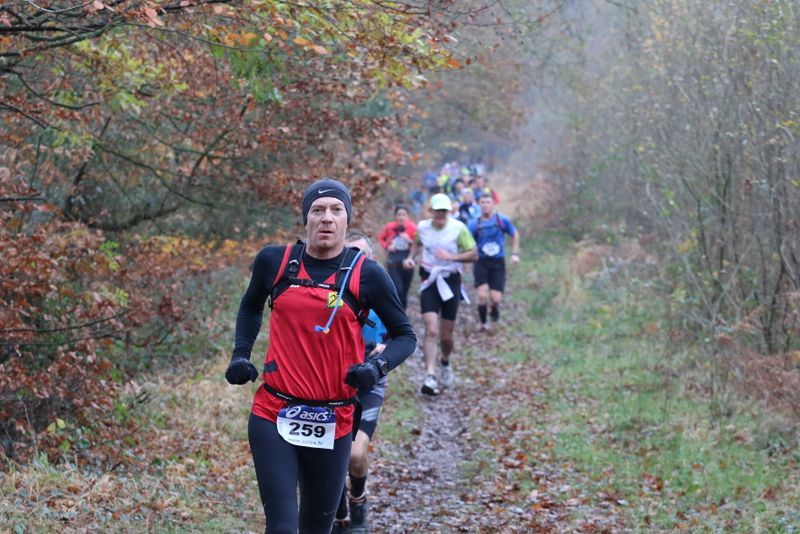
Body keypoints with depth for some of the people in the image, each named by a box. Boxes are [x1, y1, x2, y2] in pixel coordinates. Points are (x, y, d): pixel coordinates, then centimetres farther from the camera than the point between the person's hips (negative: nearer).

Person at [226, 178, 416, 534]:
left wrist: (377, 367, -14)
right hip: (273, 416, 0)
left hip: (333, 423, 0)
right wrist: (240, 354, 7)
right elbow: (250, 307, 22)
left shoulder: (366, 275, -4)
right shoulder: (274, 261, 1)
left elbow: (405, 335, 4)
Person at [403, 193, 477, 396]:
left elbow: (474, 254, -9)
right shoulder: (422, 227, 0)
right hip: (429, 282, 1)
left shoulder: (458, 228, -9)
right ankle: (430, 377, -19)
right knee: (431, 331, -16)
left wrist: (451, 256, -23)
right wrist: (411, 257, 4)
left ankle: (445, 363, 39)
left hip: (451, 282, -1)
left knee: (446, 336, 7)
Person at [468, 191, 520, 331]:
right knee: (482, 295, -17)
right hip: (481, 263, 0)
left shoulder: (502, 220, -3)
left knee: (495, 298, -7)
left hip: (498, 263, 0)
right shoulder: (475, 224, -3)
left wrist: (515, 253, 6)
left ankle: (495, 308, 32)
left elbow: (515, 235, 12)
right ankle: (483, 323, 6)